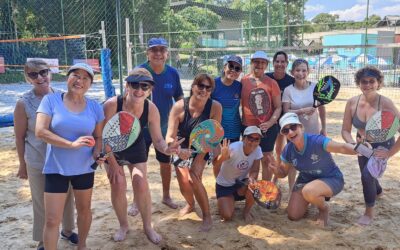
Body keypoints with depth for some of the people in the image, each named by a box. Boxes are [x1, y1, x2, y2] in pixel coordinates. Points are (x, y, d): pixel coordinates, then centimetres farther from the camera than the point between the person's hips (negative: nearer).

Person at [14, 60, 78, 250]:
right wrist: (22, 165, 0)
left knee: (68, 198, 20)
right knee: (42, 204, 11)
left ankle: (67, 230, 45)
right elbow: (20, 137, -5)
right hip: (38, 163, -3)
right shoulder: (24, 103, -13)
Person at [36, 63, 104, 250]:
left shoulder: (95, 107, -1)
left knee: (84, 209, 19)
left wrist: (97, 152, -17)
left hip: (85, 168, 3)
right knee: (52, 220, -2)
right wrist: (72, 144, -26)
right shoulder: (50, 100, -9)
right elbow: (40, 131, -18)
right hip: (55, 168, -3)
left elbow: (98, 137, 5)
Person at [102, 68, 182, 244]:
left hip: (136, 148, 1)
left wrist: (165, 149, -43)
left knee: (141, 184, -6)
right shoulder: (111, 105, -33)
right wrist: (112, 163, -19)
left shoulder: (151, 109, -26)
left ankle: (148, 226, 14)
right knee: (118, 185, -8)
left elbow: (157, 139, -20)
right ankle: (123, 225, 17)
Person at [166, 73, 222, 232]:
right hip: (182, 149, 1)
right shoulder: (179, 107, -25)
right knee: (184, 184, -5)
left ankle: (207, 216, -1)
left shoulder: (215, 107, -24)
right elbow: (169, 137, -26)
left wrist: (198, 160, -23)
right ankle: (190, 205, 33)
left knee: (193, 178, -22)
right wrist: (179, 150, -47)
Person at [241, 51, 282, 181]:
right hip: (247, 127, 3)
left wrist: (270, 123, -18)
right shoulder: (243, 81, 3)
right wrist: (241, 120, 5)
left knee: (266, 160, 6)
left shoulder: (272, 83, -5)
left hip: (267, 128, -3)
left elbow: (278, 107, -4)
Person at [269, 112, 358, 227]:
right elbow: (283, 173, 0)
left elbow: (342, 147, -44)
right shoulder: (288, 150, -13)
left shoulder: (316, 141, -30)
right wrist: (275, 169, -24)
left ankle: (324, 208, -2)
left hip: (331, 179, -5)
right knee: (293, 216, 0)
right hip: (306, 179, 5)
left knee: (309, 191, -37)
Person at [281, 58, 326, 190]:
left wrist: (324, 128, 3)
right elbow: (286, 112, -11)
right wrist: (302, 111, -26)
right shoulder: (288, 90, -9)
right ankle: (292, 191, 21)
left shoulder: (316, 87, -7)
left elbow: (322, 108, 2)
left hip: (313, 131, 1)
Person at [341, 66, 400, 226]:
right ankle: (378, 191, 63)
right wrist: (353, 143, -26)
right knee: (367, 176, 23)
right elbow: (345, 130, -8)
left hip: (383, 145, -4)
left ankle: (369, 213, 3)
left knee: (367, 175, -23)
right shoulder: (352, 103, -18)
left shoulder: (385, 104, -29)